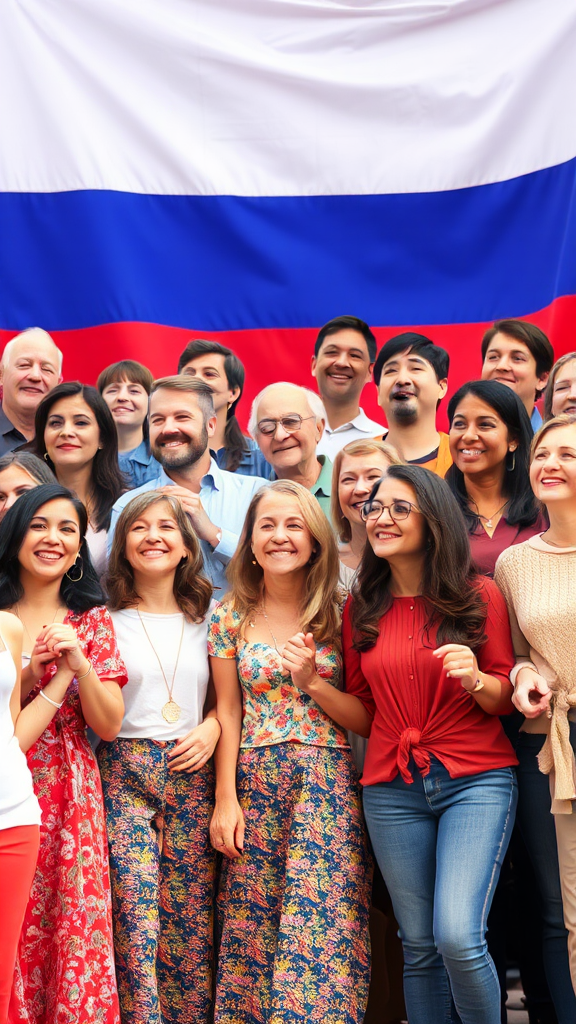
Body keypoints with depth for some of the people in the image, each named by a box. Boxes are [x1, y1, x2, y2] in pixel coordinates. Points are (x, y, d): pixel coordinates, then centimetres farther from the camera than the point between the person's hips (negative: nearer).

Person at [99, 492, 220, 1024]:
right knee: (134, 913, -9)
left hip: (192, 772, 2)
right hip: (123, 773, -2)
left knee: (190, 915, 1)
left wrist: (213, 726, 0)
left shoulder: (206, 616, 11)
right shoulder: (106, 618, 4)